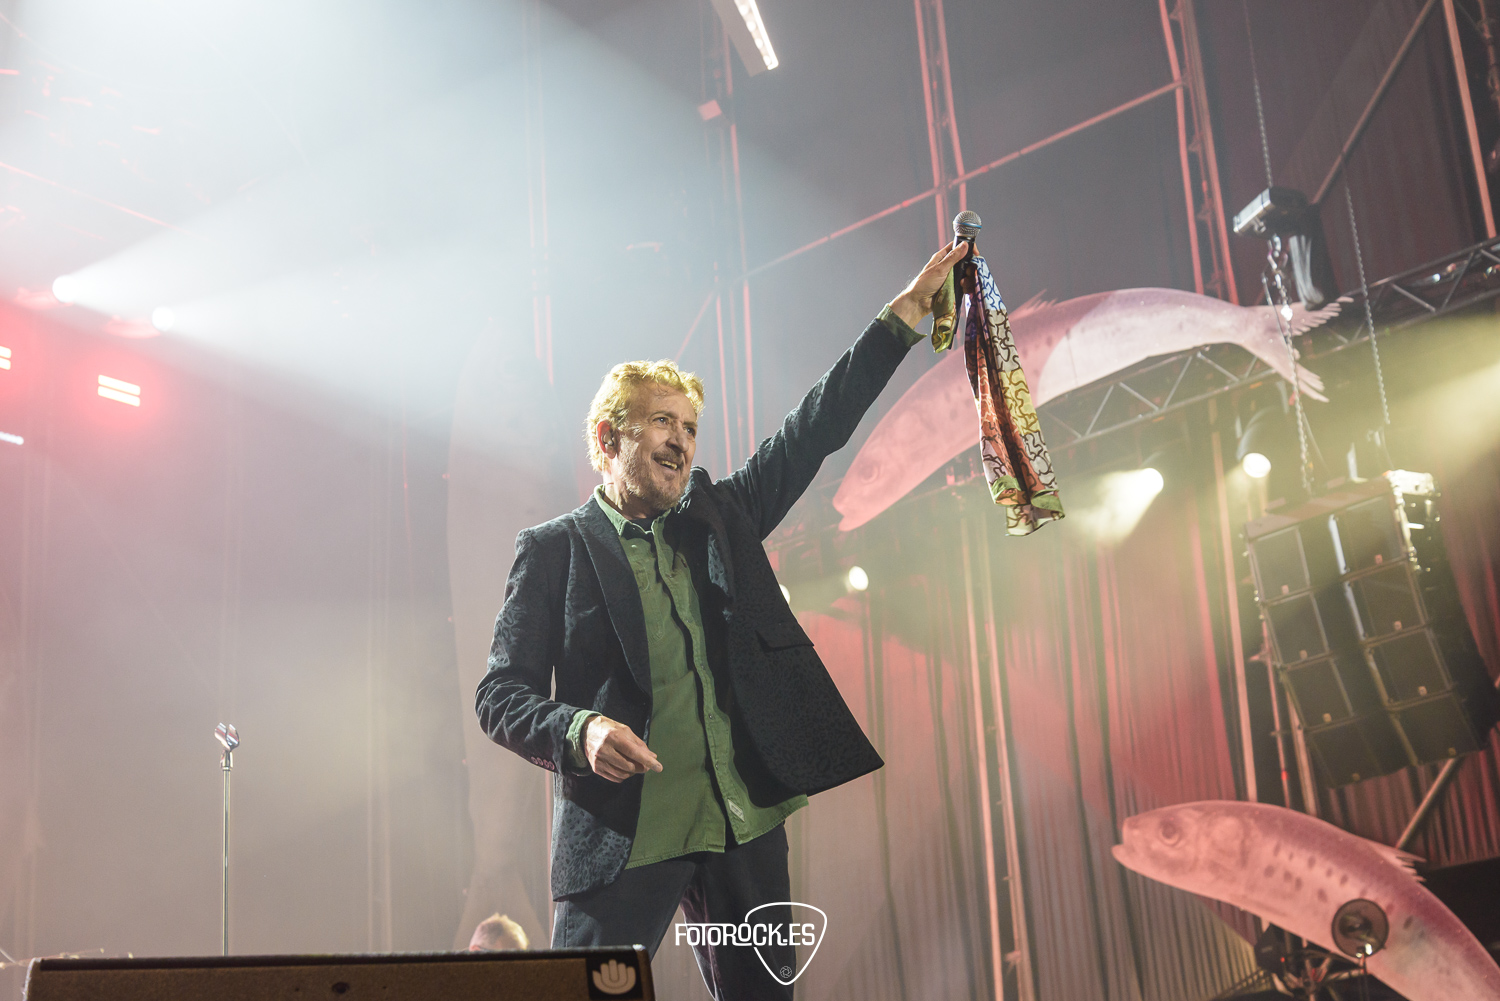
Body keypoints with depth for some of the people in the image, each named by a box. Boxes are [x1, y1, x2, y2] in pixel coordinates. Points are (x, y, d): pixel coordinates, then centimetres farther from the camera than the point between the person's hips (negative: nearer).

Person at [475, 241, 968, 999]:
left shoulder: (719, 518, 15)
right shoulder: (553, 549, 4)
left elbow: (814, 431, 13)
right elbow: (501, 695, 0)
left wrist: (905, 311, 10)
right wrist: (580, 730, -21)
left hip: (745, 825, 5)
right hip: (620, 836, -4)